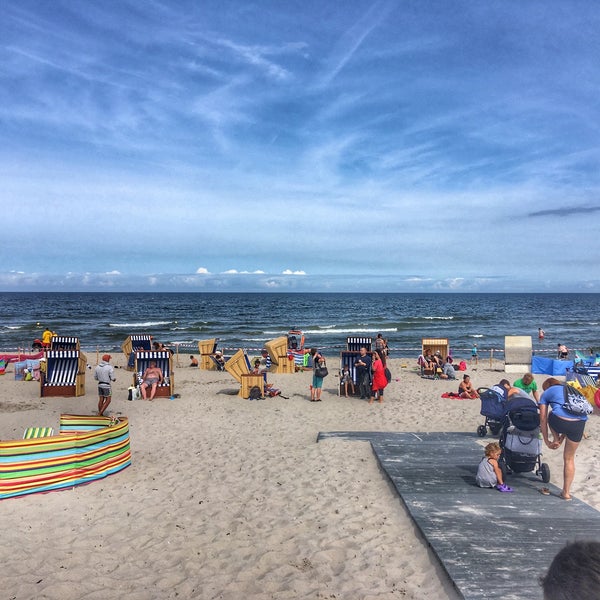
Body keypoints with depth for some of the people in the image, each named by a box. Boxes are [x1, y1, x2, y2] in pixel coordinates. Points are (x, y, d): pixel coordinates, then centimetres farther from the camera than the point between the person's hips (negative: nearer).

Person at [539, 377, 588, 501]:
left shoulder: (546, 393, 22)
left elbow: (543, 419, 18)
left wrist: (547, 441, 26)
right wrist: (561, 440, 37)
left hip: (560, 421, -4)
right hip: (579, 423, 4)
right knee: (569, 458, 21)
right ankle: (566, 492, 25)